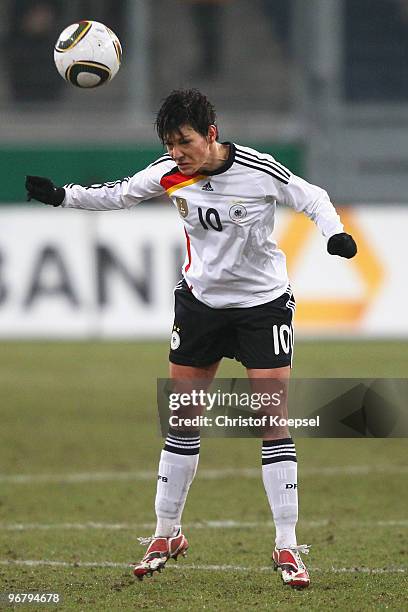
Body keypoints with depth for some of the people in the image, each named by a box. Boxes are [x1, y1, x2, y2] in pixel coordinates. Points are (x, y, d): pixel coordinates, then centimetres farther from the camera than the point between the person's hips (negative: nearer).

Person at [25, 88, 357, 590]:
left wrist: (335, 233, -26)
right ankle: (167, 534, 19)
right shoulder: (170, 173, -8)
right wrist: (63, 196, -2)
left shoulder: (259, 171, -20)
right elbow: (119, 194, 8)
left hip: (263, 303, -4)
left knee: (274, 420, -9)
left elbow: (311, 197, -8)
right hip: (200, 300, 4)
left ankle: (287, 547, -5)